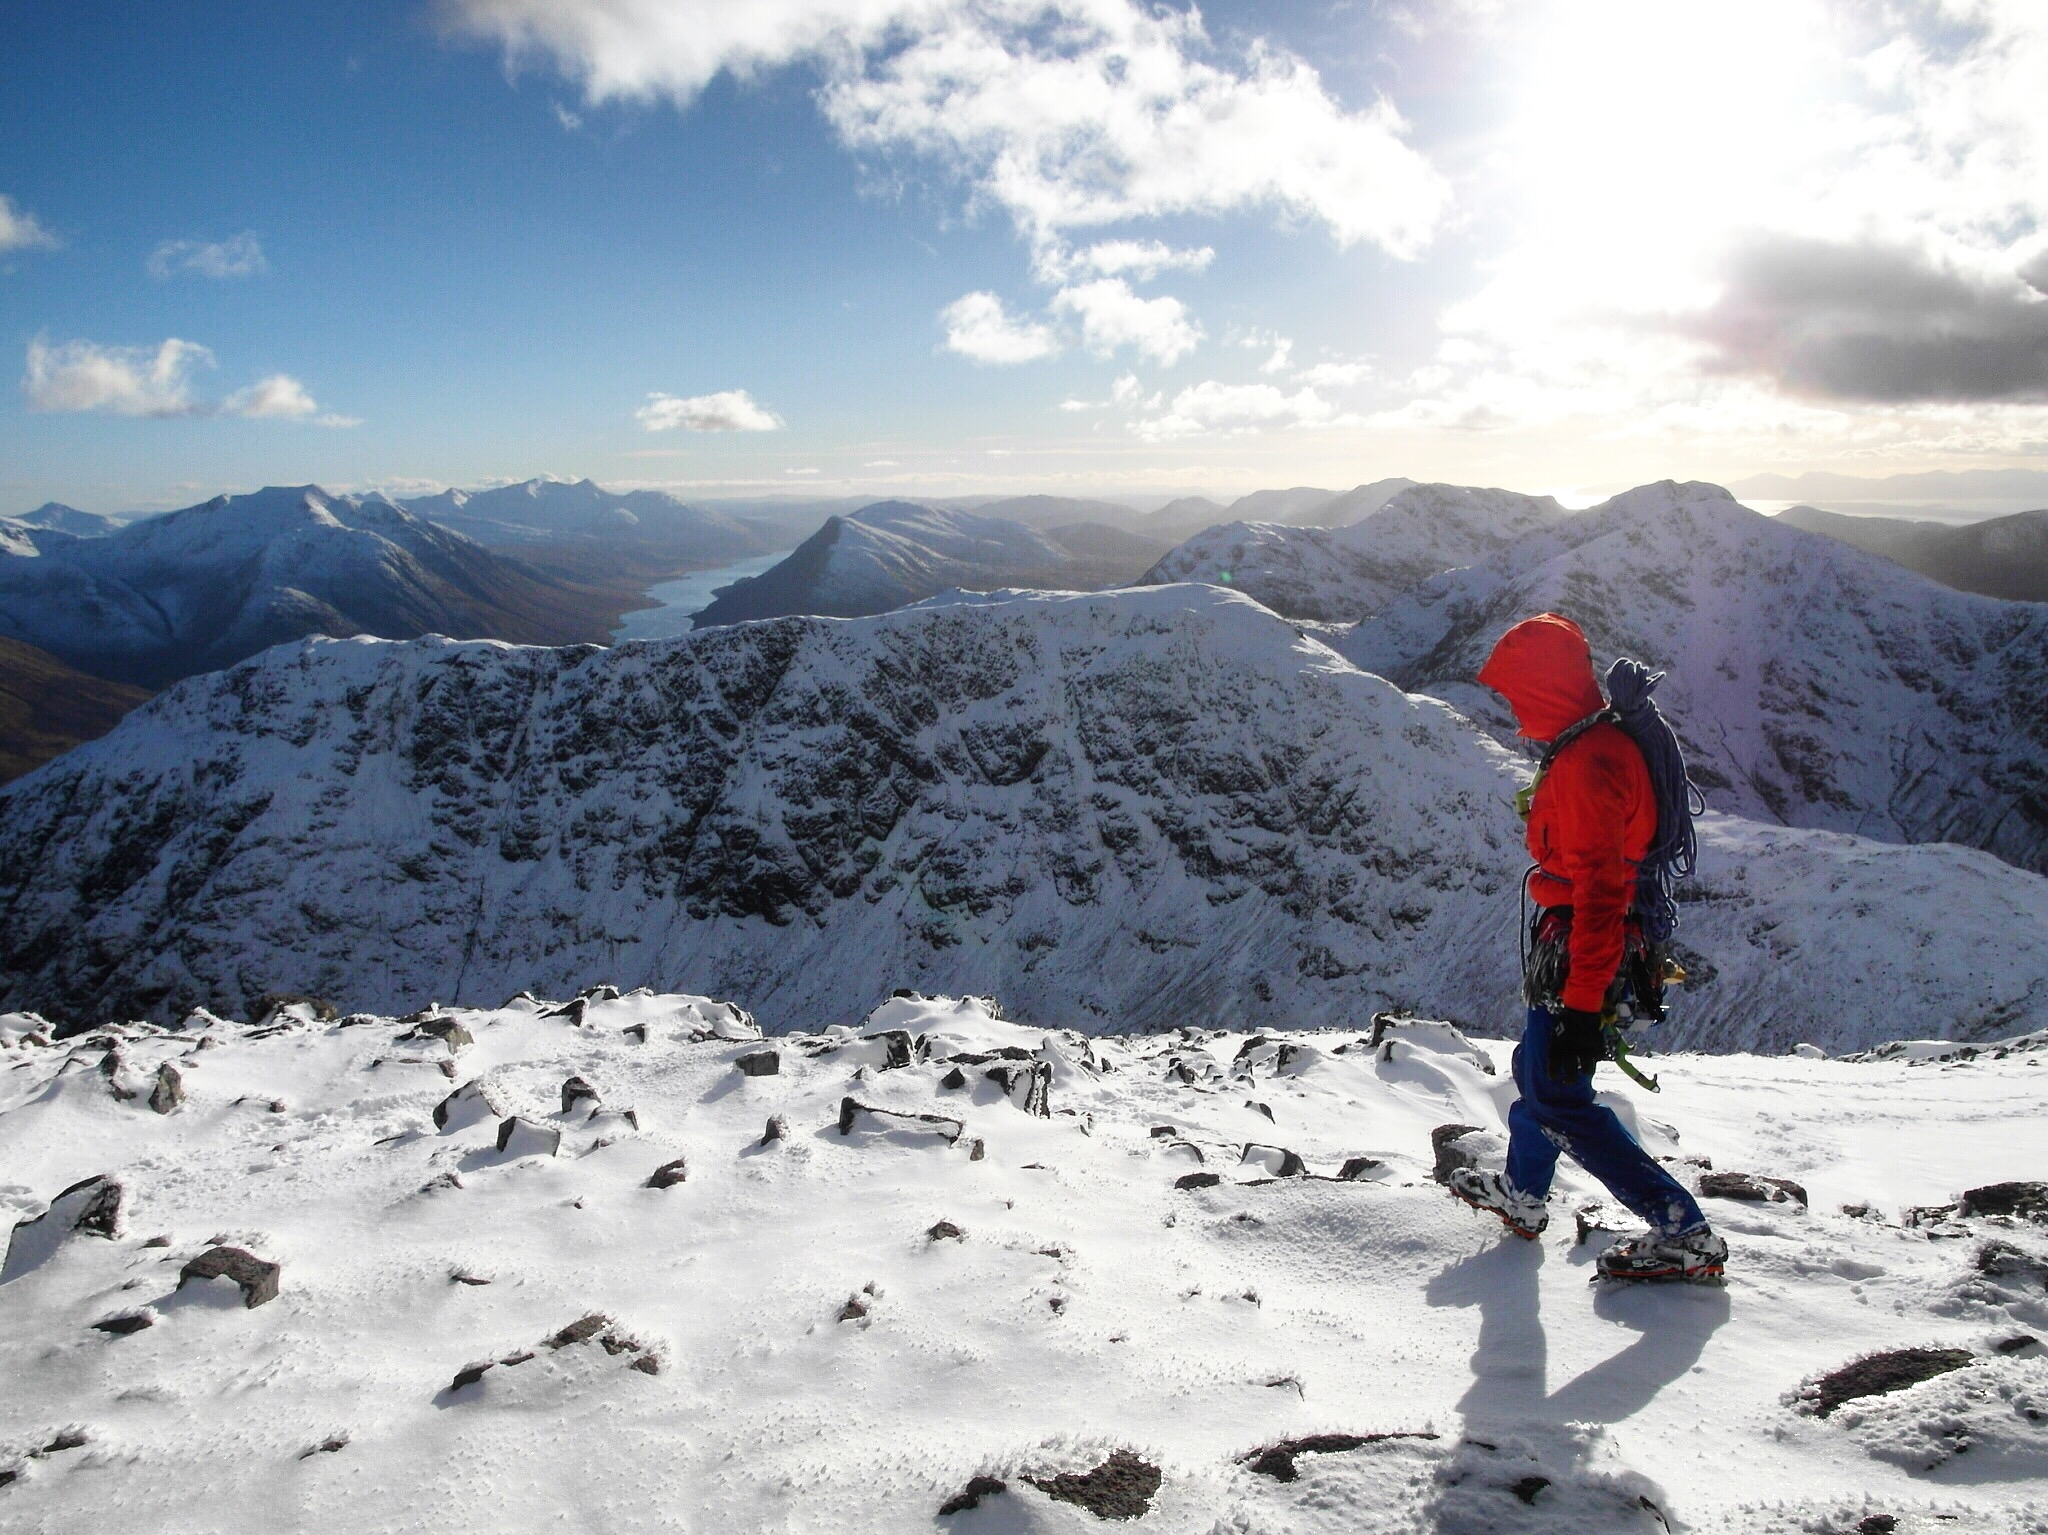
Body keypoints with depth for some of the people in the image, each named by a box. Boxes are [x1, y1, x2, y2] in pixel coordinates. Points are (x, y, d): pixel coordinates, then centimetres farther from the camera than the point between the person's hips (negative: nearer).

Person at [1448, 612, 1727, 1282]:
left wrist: (1582, 1004, -31)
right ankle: (1522, 1195, 44)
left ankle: (1685, 1234, -3)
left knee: (1558, 1097, -6)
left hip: (1582, 958, -11)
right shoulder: (1591, 744, 9)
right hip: (1573, 949, 11)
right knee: (1536, 1067, 24)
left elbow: (1600, 893, -30)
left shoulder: (1587, 763, -25)